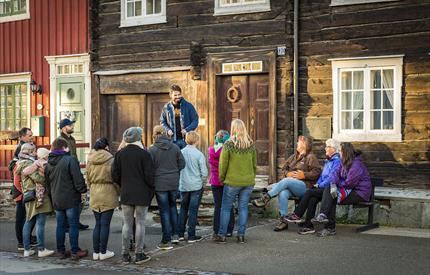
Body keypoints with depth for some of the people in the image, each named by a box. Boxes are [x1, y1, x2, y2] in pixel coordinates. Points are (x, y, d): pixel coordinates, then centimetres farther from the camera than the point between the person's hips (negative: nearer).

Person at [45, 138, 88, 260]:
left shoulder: (48, 164, 9)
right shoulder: (70, 160, -13)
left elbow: (47, 183, 16)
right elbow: (78, 178, -16)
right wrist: (83, 190, -2)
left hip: (56, 200, 6)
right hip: (71, 198, -6)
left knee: (60, 225, 13)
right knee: (73, 225, 1)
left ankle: (60, 251, 17)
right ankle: (75, 251, 4)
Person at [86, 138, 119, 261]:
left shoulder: (90, 161, 5)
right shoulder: (110, 160, -10)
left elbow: (88, 179, 12)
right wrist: (120, 193, 4)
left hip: (94, 195, 5)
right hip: (108, 194, -5)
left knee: (98, 223, 13)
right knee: (105, 224, 2)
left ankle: (95, 252, 14)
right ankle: (103, 252, 7)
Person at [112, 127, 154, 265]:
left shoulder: (120, 154, 1)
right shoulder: (144, 154, -10)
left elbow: (115, 176, 3)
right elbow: (149, 176, -11)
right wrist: (151, 189, 5)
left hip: (126, 195, 4)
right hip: (142, 195, -3)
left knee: (127, 224, 9)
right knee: (140, 223, 4)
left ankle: (125, 254, 14)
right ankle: (139, 254, 7)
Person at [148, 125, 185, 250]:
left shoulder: (152, 149, -10)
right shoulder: (174, 147, 1)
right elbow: (182, 164, 3)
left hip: (160, 184, -4)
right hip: (174, 183, 4)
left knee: (164, 210, 2)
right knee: (172, 206, 22)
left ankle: (166, 241, 5)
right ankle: (175, 234, 22)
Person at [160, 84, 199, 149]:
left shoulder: (188, 106, 1)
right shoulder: (167, 107, 6)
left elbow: (195, 120, 3)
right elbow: (162, 121, 15)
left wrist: (187, 130, -12)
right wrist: (167, 130, -4)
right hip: (173, 140, 1)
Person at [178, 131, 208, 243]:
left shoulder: (180, 153, -1)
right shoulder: (199, 154, -12)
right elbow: (204, 172, -10)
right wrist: (203, 183, 7)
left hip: (183, 186, 4)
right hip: (196, 185, -4)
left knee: (183, 209, 16)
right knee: (193, 210, 2)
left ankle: (180, 233, 18)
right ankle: (191, 236, 5)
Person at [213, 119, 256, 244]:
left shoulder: (228, 145, -10)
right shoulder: (251, 145, 4)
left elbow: (223, 165, -6)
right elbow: (255, 164, 11)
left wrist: (221, 178, 8)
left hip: (232, 182, -4)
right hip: (248, 182, 4)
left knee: (226, 208, 6)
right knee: (243, 208, 10)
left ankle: (222, 235, 9)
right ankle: (241, 235, 11)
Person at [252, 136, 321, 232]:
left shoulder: (311, 157, 4)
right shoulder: (293, 156, 25)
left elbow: (317, 172, -6)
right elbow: (284, 169, 27)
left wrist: (304, 175, -15)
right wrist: (287, 173, 5)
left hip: (304, 186, -5)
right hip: (290, 185, 5)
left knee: (286, 181, -34)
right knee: (282, 194, -29)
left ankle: (265, 198, -36)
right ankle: (283, 221, -26)